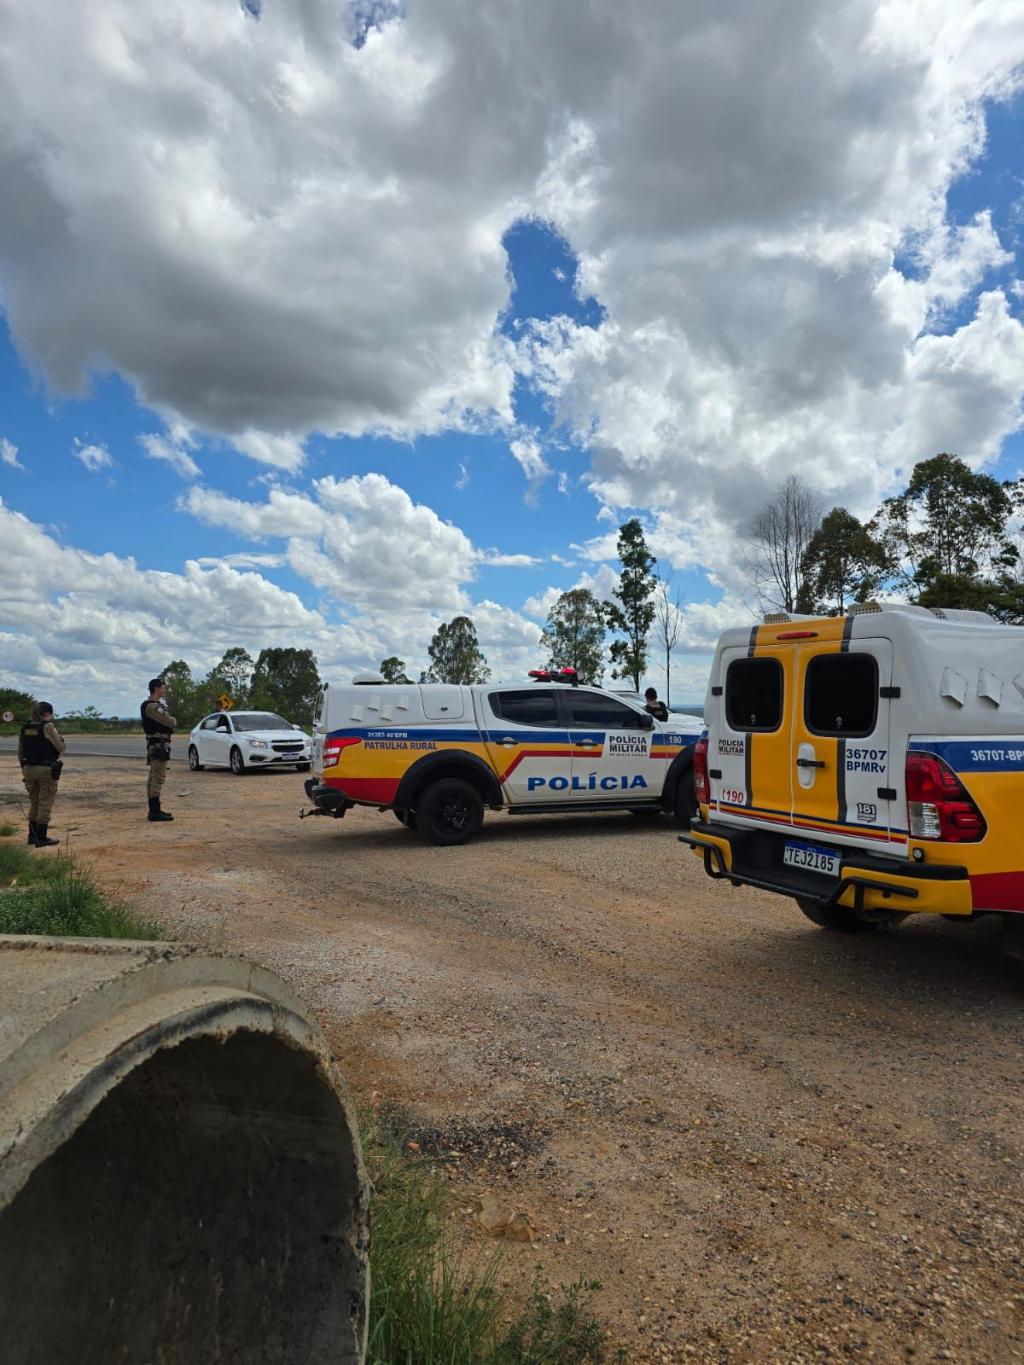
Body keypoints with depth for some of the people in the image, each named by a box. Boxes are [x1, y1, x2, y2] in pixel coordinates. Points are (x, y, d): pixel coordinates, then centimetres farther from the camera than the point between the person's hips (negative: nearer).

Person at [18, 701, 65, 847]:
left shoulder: (24, 728, 7)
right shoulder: (48, 727, -12)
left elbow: (20, 752, 11)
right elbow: (60, 748, -9)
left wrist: (24, 770, 19)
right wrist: (59, 738, 12)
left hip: (29, 769, 6)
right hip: (46, 769, -6)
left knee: (34, 803, 17)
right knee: (45, 804, -1)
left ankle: (32, 835, 20)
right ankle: (41, 838, 1)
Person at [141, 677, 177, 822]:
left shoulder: (156, 704, 17)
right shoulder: (152, 706, -17)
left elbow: (165, 720, 17)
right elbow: (170, 722, -20)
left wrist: (170, 722, -4)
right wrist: (174, 721, 1)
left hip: (156, 745, 11)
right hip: (159, 744, -11)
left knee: (153, 777, 13)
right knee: (158, 778, -11)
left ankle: (154, 810, 20)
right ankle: (155, 812, -11)